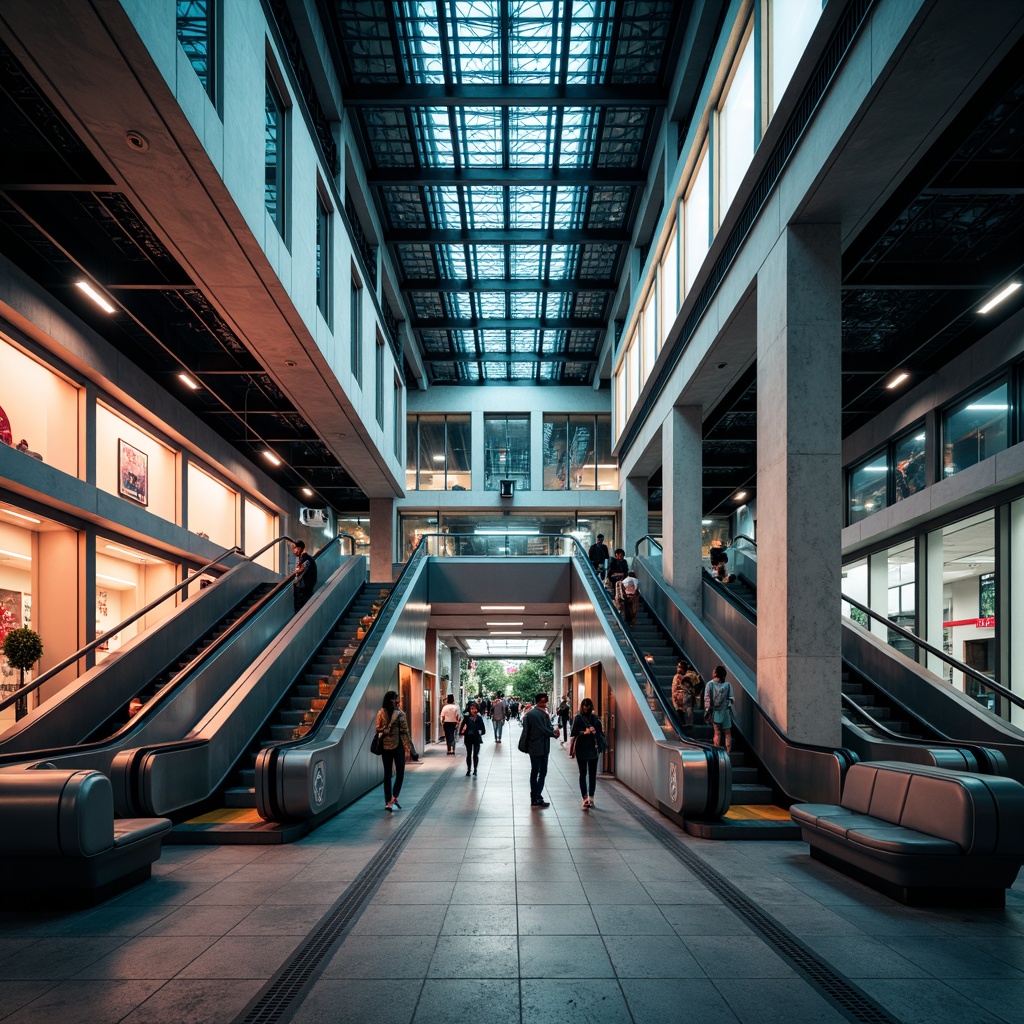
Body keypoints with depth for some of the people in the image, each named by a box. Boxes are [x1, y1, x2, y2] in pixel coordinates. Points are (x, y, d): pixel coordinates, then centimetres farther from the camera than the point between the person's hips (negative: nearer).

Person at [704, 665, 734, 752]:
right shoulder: (728, 685, -6)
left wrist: (707, 711, 1)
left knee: (717, 733, 9)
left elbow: (707, 699, -6)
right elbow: (731, 700, -5)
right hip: (726, 712, 0)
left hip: (715, 712, 0)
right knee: (727, 733, 8)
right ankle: (728, 752, 4)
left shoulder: (710, 685, -7)